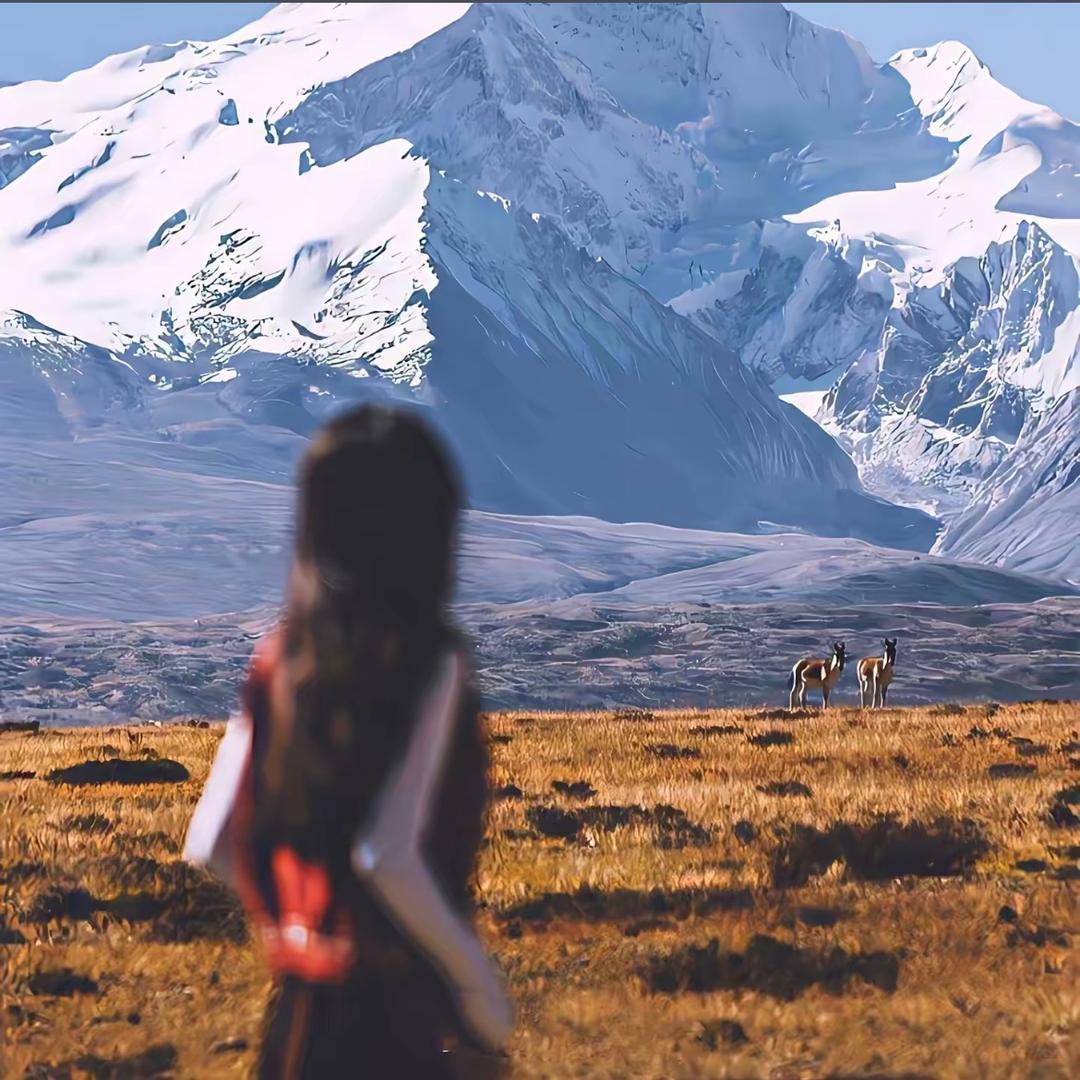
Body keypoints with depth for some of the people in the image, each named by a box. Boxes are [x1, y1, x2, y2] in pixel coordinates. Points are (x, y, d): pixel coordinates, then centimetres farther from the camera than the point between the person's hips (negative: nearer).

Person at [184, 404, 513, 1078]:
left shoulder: (282, 659, 4)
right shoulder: (429, 661, -14)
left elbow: (214, 844, 4)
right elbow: (388, 854, -23)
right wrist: (483, 992, -13)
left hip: (301, 1002, 6)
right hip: (401, 1014, -6)